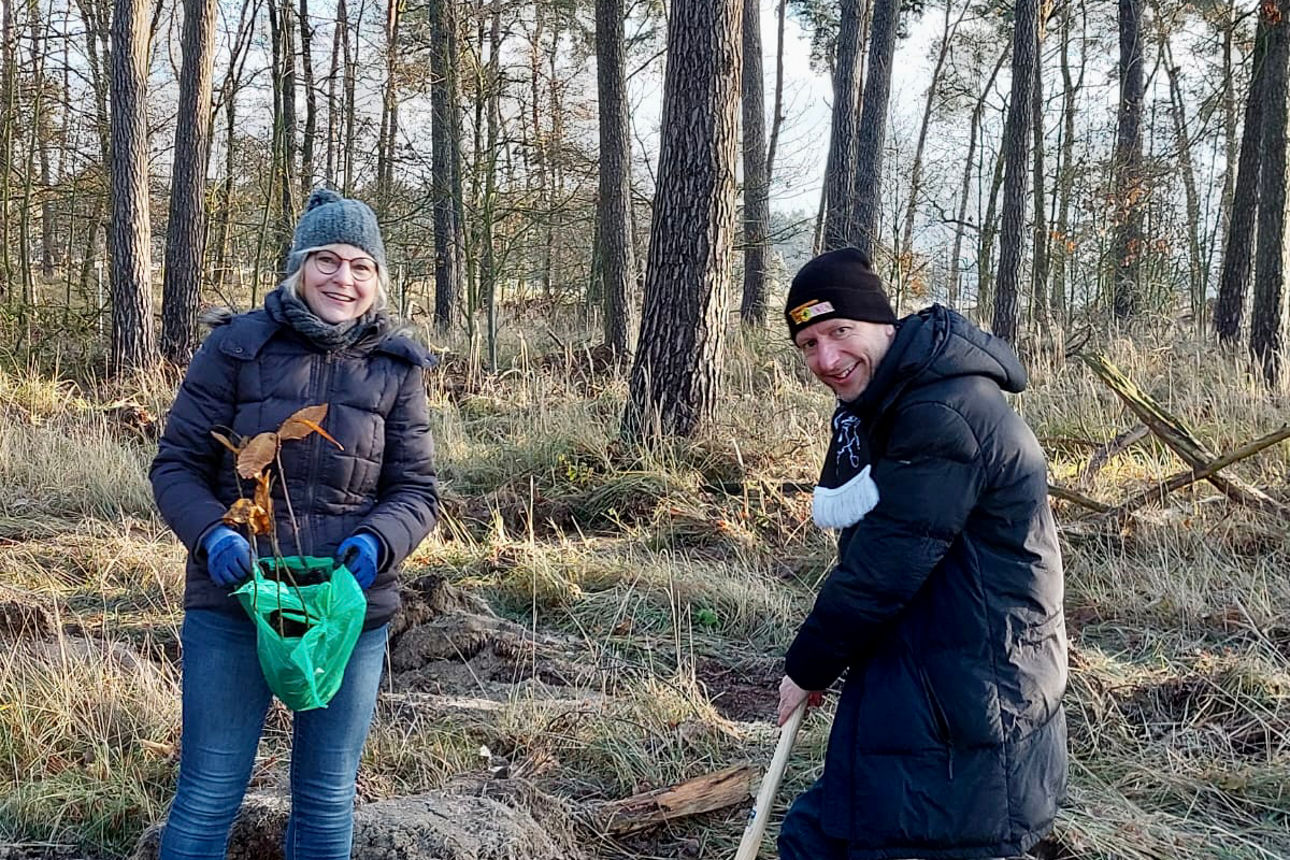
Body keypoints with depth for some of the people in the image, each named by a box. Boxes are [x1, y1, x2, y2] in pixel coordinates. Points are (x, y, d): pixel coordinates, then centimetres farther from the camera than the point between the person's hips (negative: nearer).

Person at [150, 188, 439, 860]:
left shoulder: (397, 368, 2)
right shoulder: (237, 347, -4)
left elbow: (416, 490, 3)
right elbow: (176, 465, -2)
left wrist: (375, 542, -19)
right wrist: (212, 535, -21)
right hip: (231, 603, -2)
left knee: (328, 800, 16)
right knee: (208, 797, 5)